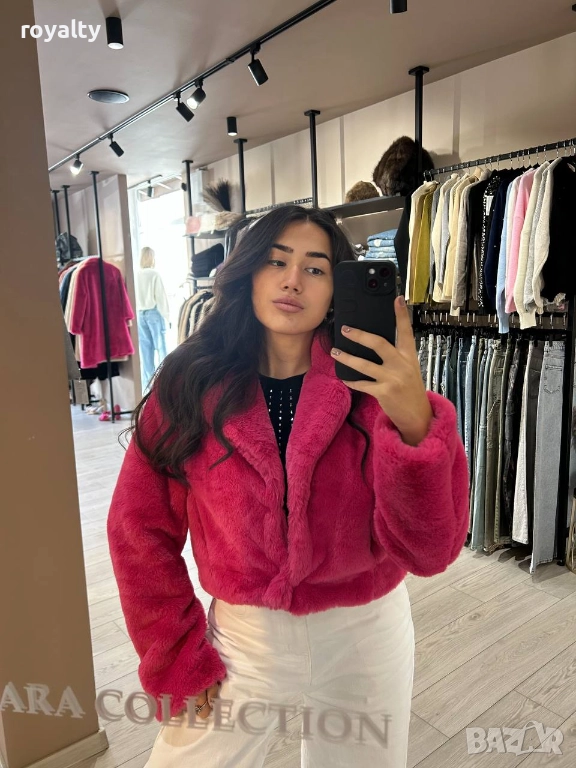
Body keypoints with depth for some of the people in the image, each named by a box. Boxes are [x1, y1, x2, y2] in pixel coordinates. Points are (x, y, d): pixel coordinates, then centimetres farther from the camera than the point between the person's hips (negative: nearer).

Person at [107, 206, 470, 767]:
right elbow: (141, 532, -4)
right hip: (243, 640, 0)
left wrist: (417, 425, -37)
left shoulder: (374, 385, -13)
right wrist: (180, 661, -5)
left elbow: (428, 551, -21)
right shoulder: (188, 387, -11)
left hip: (366, 637, 1)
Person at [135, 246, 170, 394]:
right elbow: (160, 296, -8)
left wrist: (136, 312, 9)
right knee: (160, 347, 5)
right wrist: (166, 315, 0)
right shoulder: (154, 274, -10)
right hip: (154, 312, -4)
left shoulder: (135, 275, -1)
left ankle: (148, 384, 13)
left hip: (139, 314, 4)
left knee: (145, 349, 8)